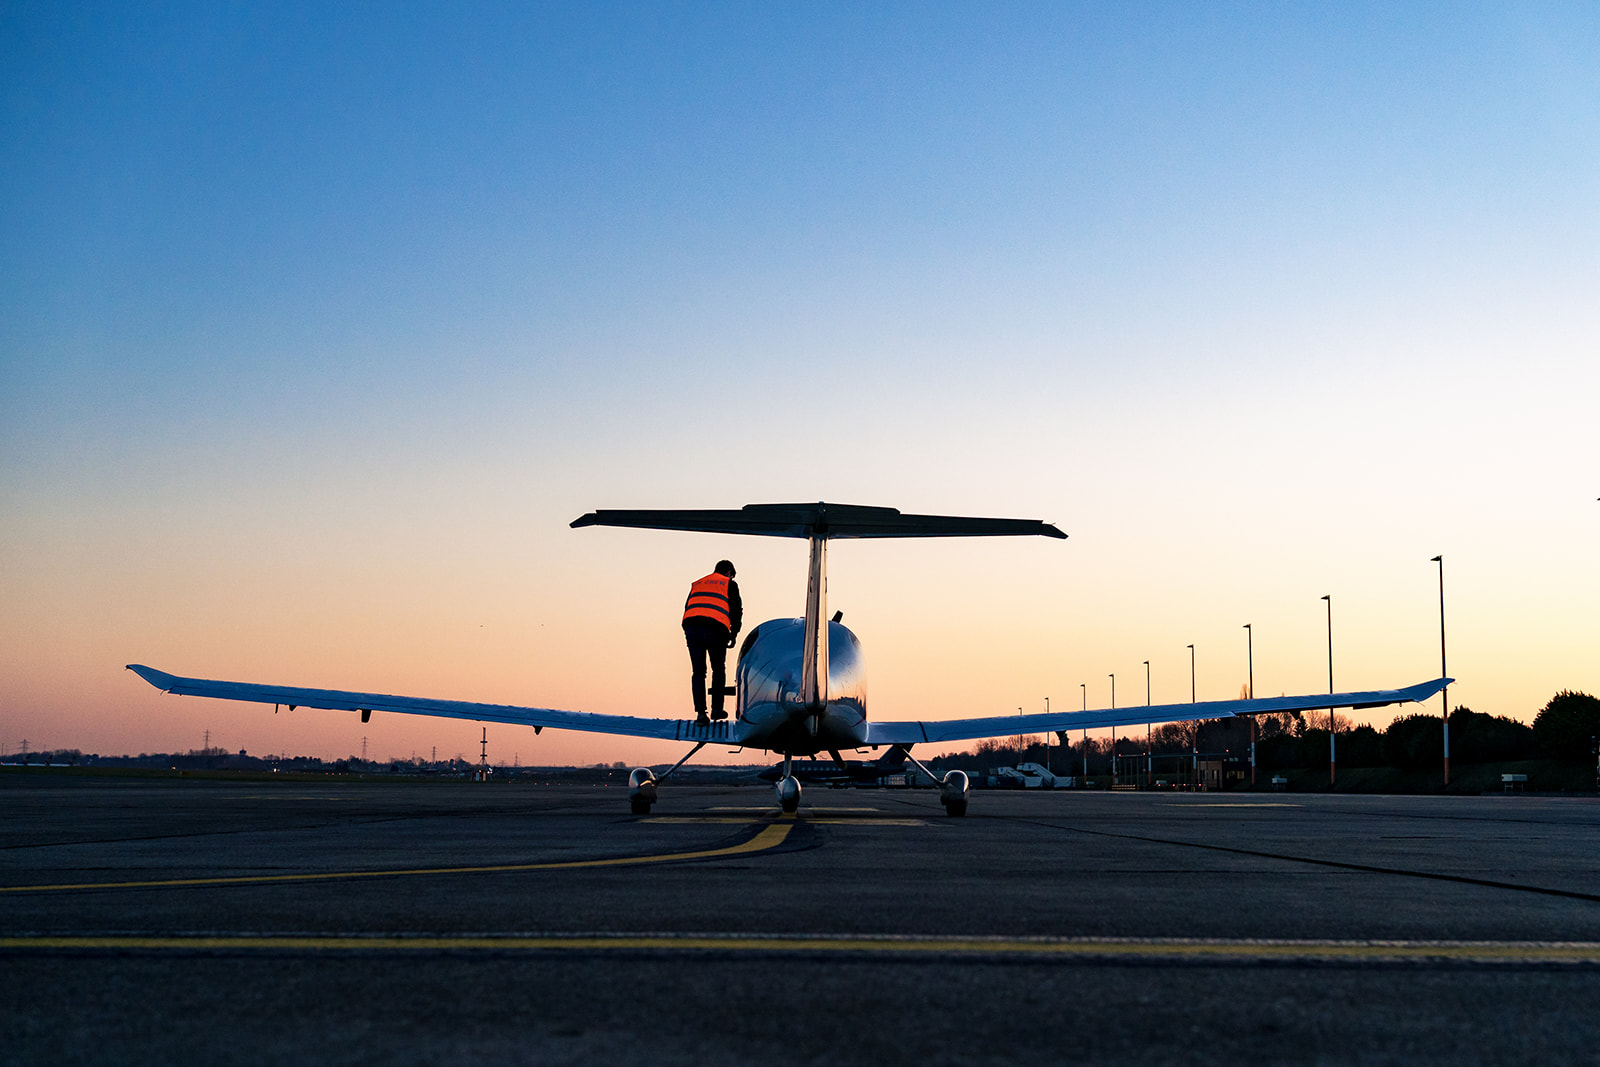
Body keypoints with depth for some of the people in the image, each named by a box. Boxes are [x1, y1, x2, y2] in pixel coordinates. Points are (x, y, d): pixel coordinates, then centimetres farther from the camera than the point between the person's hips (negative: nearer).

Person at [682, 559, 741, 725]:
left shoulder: (697, 584, 28)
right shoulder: (729, 584, 15)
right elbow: (736, 610, 9)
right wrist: (733, 635, 16)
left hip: (691, 627, 3)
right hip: (715, 629, -3)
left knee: (698, 673, 7)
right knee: (718, 670, 16)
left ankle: (700, 713, -1)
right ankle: (716, 709, 18)